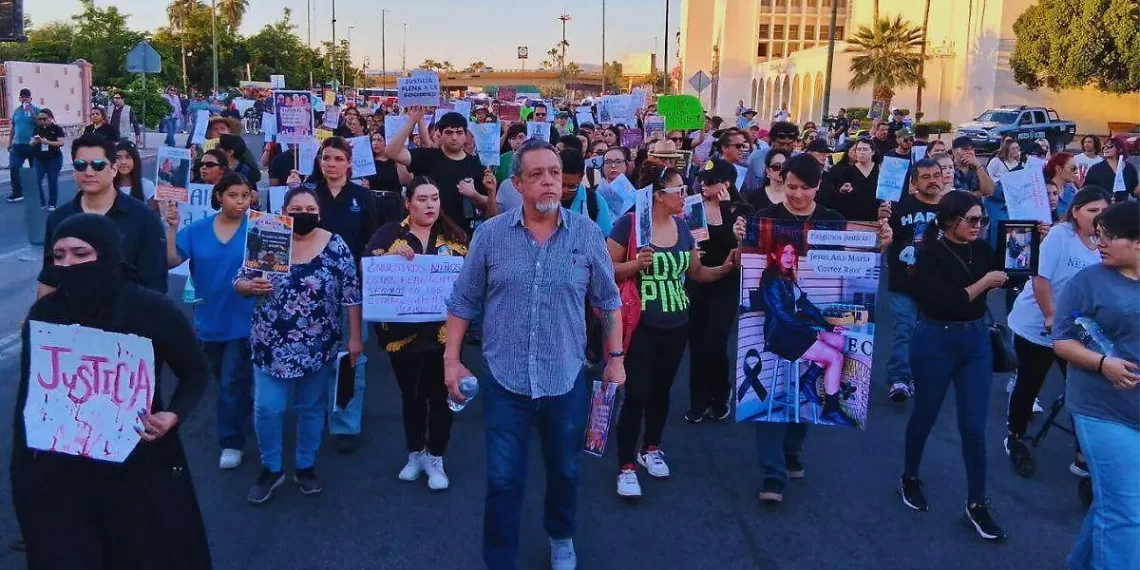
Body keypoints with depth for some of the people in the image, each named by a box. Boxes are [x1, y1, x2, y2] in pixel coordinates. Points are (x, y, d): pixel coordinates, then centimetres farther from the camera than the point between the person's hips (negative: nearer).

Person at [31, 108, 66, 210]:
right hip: (39, 159, 3)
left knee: (53, 182, 3)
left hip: (54, 158, -3)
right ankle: (41, 203, 9)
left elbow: (61, 143, -12)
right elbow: (31, 144, 8)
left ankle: (52, 204, 12)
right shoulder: (37, 129, 8)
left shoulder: (57, 128, -3)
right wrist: (35, 141, -15)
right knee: (36, 181, -3)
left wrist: (48, 142, -25)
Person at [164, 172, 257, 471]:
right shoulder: (197, 230, -2)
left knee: (231, 383, -1)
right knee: (225, 379, 22)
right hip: (210, 319, 4)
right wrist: (172, 227, -17)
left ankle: (231, 442, 14)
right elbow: (170, 261, -7)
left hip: (243, 319, -4)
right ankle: (245, 412, 47)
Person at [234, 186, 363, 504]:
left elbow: (351, 295, -2)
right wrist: (250, 286, -20)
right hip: (272, 345, 0)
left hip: (318, 346, 0)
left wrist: (355, 337, -4)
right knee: (267, 408, -1)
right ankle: (271, 468, 20)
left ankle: (306, 467, 29)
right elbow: (239, 283, 3)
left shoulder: (336, 246, -5)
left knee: (312, 407, 12)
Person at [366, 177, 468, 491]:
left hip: (444, 329, 0)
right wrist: (392, 255, -23)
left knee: (440, 394, 6)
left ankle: (435, 458, 21)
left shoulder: (454, 235, 6)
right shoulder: (389, 233, 2)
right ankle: (415, 454, 32)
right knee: (411, 394, 13)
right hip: (403, 330, 0)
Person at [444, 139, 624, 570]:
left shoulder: (587, 234, -4)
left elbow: (608, 301, 5)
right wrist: (451, 360, -2)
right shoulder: (490, 234, -5)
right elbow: (464, 301, 1)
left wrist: (615, 359, 4)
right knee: (502, 481, 5)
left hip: (567, 380, 1)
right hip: (505, 381, -1)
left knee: (564, 471, 20)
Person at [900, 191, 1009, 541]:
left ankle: (976, 504, 13)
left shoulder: (982, 251, 1)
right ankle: (909, 479, 35)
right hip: (936, 341, -4)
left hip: (976, 341, 4)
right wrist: (983, 283, -18)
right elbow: (943, 303, -23)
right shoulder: (930, 255, -13)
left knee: (974, 426, 3)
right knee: (925, 416, 13)